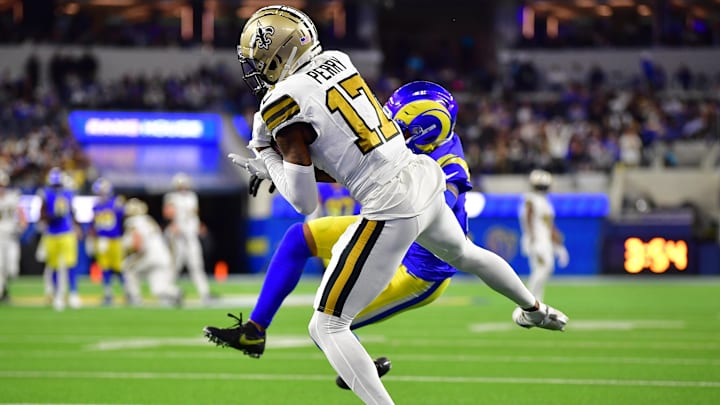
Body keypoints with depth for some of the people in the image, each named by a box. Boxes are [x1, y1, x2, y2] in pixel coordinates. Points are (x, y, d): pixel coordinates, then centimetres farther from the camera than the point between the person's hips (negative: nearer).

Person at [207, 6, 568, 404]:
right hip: (423, 175, 9)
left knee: (326, 327, -1)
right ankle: (537, 310, 65)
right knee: (462, 253, 40)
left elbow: (304, 202, -10)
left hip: (390, 207, -9)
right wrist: (269, 166, 15)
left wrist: (266, 155, 3)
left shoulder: (284, 103, -14)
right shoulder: (337, 61, 8)